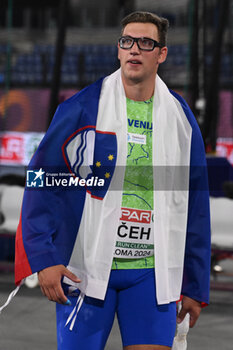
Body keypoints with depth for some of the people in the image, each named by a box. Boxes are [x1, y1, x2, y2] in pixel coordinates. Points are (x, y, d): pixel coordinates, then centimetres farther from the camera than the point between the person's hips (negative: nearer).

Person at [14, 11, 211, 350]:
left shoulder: (181, 117, 7)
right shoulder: (83, 107, -3)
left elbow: (195, 205, 11)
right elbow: (41, 181, -3)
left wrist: (195, 287, 10)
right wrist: (43, 258, -12)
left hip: (152, 272, 2)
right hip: (86, 267, -2)